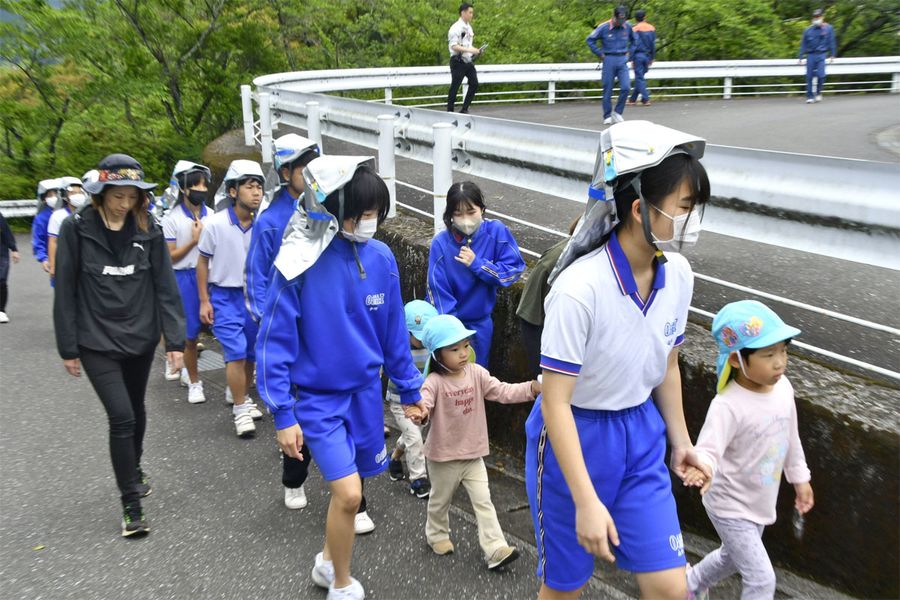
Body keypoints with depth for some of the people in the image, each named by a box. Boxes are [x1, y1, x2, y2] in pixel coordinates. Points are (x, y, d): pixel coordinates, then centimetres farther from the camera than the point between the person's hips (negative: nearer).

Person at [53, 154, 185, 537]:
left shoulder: (149, 230, -2)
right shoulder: (76, 228, -8)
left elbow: (165, 286, -2)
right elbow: (65, 291, -4)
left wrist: (175, 340, -6)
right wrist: (68, 348, -4)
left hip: (141, 337, 3)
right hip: (97, 341, -3)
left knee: (136, 410, 17)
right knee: (121, 416, -9)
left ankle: (134, 471, 44)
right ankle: (131, 506, 5)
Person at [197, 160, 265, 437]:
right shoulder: (215, 224, -12)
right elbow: (203, 262, -1)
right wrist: (204, 301, -3)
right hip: (224, 296, -3)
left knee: (251, 353, 13)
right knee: (236, 353, -8)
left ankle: (239, 395, 35)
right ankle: (240, 409, 6)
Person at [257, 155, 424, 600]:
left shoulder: (380, 258, -6)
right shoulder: (299, 263, -19)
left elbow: (393, 332, 5)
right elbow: (274, 341, -13)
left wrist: (409, 390, 10)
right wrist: (282, 415, -13)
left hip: (366, 391, 5)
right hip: (317, 396, -4)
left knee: (349, 487, 16)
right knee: (348, 493, -11)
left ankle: (327, 562, 43)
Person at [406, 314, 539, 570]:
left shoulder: (477, 373, -6)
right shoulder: (435, 382, -20)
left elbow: (503, 392, -10)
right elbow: (423, 402, -36)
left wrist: (532, 388, -25)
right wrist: (419, 412, -61)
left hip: (473, 453, 3)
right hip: (443, 455, -3)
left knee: (483, 501, 1)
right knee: (440, 500, 19)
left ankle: (495, 549, 3)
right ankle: (437, 535, 44)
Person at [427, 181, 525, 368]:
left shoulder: (497, 232, -14)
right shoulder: (441, 243, -17)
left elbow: (515, 270, -12)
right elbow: (439, 293, -15)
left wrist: (477, 263, -22)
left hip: (481, 321, 2)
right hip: (450, 320, -1)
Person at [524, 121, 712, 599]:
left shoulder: (678, 275, -8)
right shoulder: (580, 287, -29)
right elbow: (555, 403, -24)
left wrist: (680, 440, 16)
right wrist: (586, 502, -24)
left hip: (641, 438, 5)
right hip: (573, 438, -5)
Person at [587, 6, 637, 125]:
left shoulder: (628, 27, 3)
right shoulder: (604, 27, -7)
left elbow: (634, 41, 21)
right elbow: (589, 40, -2)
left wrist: (629, 53, 10)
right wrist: (600, 54, -2)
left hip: (622, 60, 3)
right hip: (609, 60, -3)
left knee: (626, 87, -10)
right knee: (607, 89, 0)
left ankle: (618, 113, 6)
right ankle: (607, 116, 11)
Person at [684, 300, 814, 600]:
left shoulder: (782, 387, -8)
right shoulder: (728, 406, -31)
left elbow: (790, 436, 7)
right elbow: (709, 450, -35)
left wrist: (799, 477, 18)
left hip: (759, 503, 8)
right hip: (731, 507, -8)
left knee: (733, 558, 28)